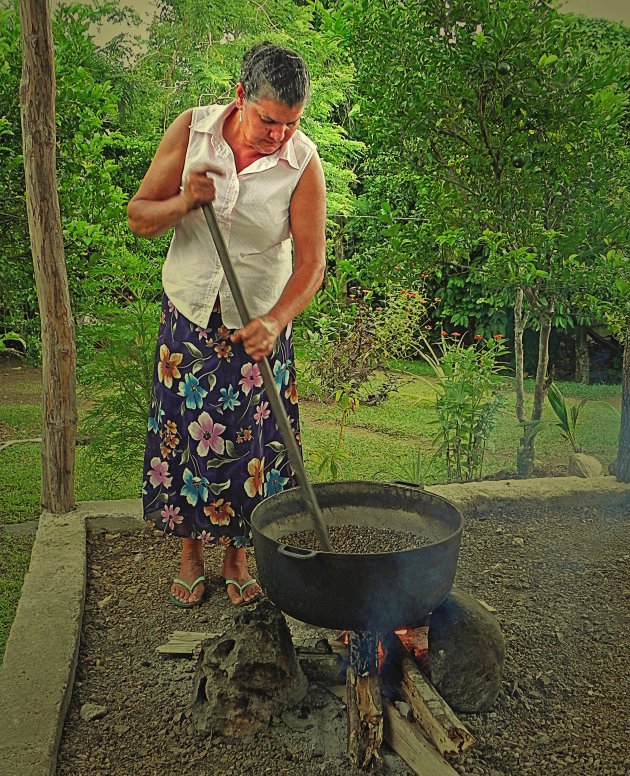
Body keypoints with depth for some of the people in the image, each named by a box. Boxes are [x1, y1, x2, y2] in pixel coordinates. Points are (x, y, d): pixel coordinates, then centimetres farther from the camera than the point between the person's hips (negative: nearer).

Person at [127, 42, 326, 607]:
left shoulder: (303, 163, -14)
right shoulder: (191, 131, -9)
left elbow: (311, 261, -17)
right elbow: (138, 219, -5)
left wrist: (275, 321, -34)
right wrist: (183, 202, -26)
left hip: (259, 325, -1)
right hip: (188, 315, 2)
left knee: (250, 442, 6)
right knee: (183, 433, 8)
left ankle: (237, 553, 30)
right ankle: (191, 550, 30)